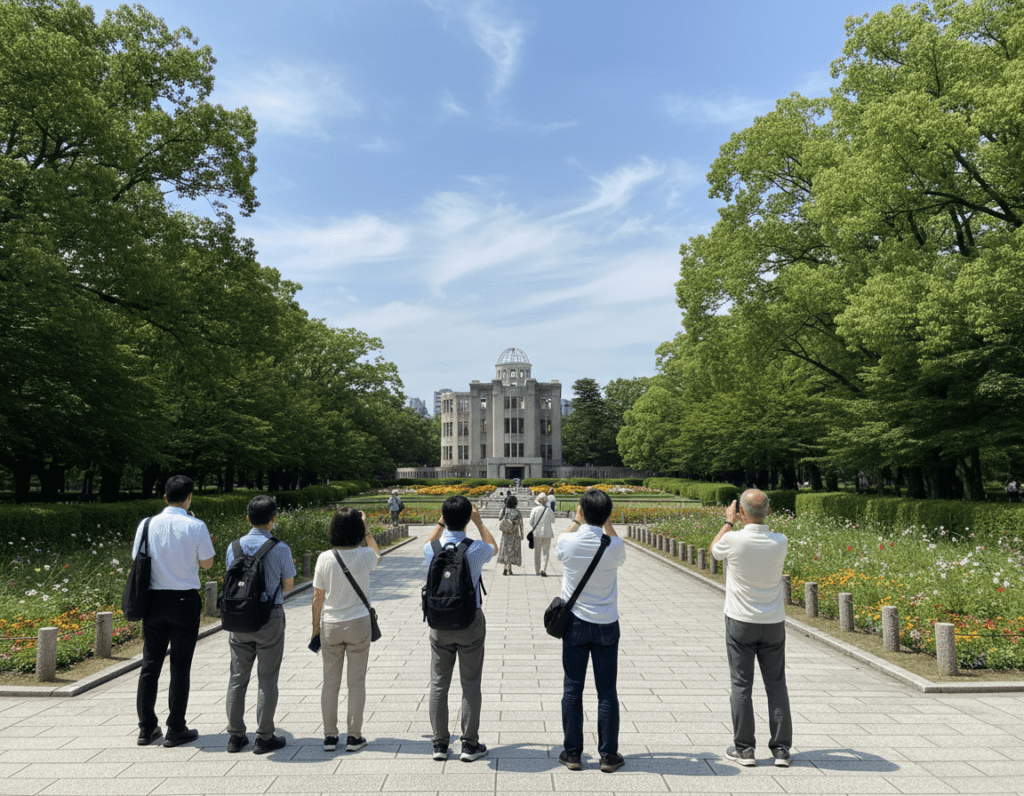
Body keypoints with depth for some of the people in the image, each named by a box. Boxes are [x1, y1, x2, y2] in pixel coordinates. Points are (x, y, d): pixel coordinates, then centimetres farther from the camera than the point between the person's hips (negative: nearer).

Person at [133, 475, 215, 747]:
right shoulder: (196, 526, -11)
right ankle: (176, 730, 13)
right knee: (180, 666, 6)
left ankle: (146, 729, 22)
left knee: (150, 664, 14)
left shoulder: (147, 524, -2)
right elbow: (207, 563, -1)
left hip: (154, 599, 3)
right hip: (185, 601, -3)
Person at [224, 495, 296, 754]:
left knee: (238, 678, 13)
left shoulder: (234, 547, -1)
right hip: (270, 619, -3)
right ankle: (264, 737, 12)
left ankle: (235, 736, 20)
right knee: (267, 679, 6)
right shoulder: (280, 549, -12)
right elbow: (288, 585, -1)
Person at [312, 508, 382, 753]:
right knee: (357, 682, 9)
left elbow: (318, 597, -3)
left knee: (330, 682, 12)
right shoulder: (364, 556, -11)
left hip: (330, 625, 1)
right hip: (358, 624, -1)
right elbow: (378, 556, 16)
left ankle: (330, 737, 20)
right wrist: (367, 529, 17)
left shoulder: (325, 558, -9)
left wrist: (316, 627, 8)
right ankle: (354, 737, 15)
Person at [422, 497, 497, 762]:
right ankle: (470, 745, 16)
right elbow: (494, 547, 11)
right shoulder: (476, 550, -15)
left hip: (440, 622, 2)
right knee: (471, 685, 9)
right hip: (470, 622, -2)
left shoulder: (433, 550, -9)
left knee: (438, 685, 12)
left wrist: (441, 522, 15)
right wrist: (479, 521, 12)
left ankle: (440, 744, 20)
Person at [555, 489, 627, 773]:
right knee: (607, 692, 8)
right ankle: (609, 756, 16)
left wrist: (577, 521, 15)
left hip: (575, 624, 0)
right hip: (606, 625, 0)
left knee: (572, 690, 9)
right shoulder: (614, 547, -14)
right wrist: (607, 523, 8)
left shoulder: (568, 542, -13)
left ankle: (572, 753, 17)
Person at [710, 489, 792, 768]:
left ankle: (744, 749, 11)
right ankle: (781, 749, 14)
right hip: (773, 624, 3)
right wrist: (749, 524, 22)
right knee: (776, 685, 11)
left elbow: (714, 550, 7)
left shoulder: (734, 540, -17)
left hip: (740, 622, -2)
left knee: (741, 685, 5)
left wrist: (729, 522, 17)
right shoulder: (780, 542, -9)